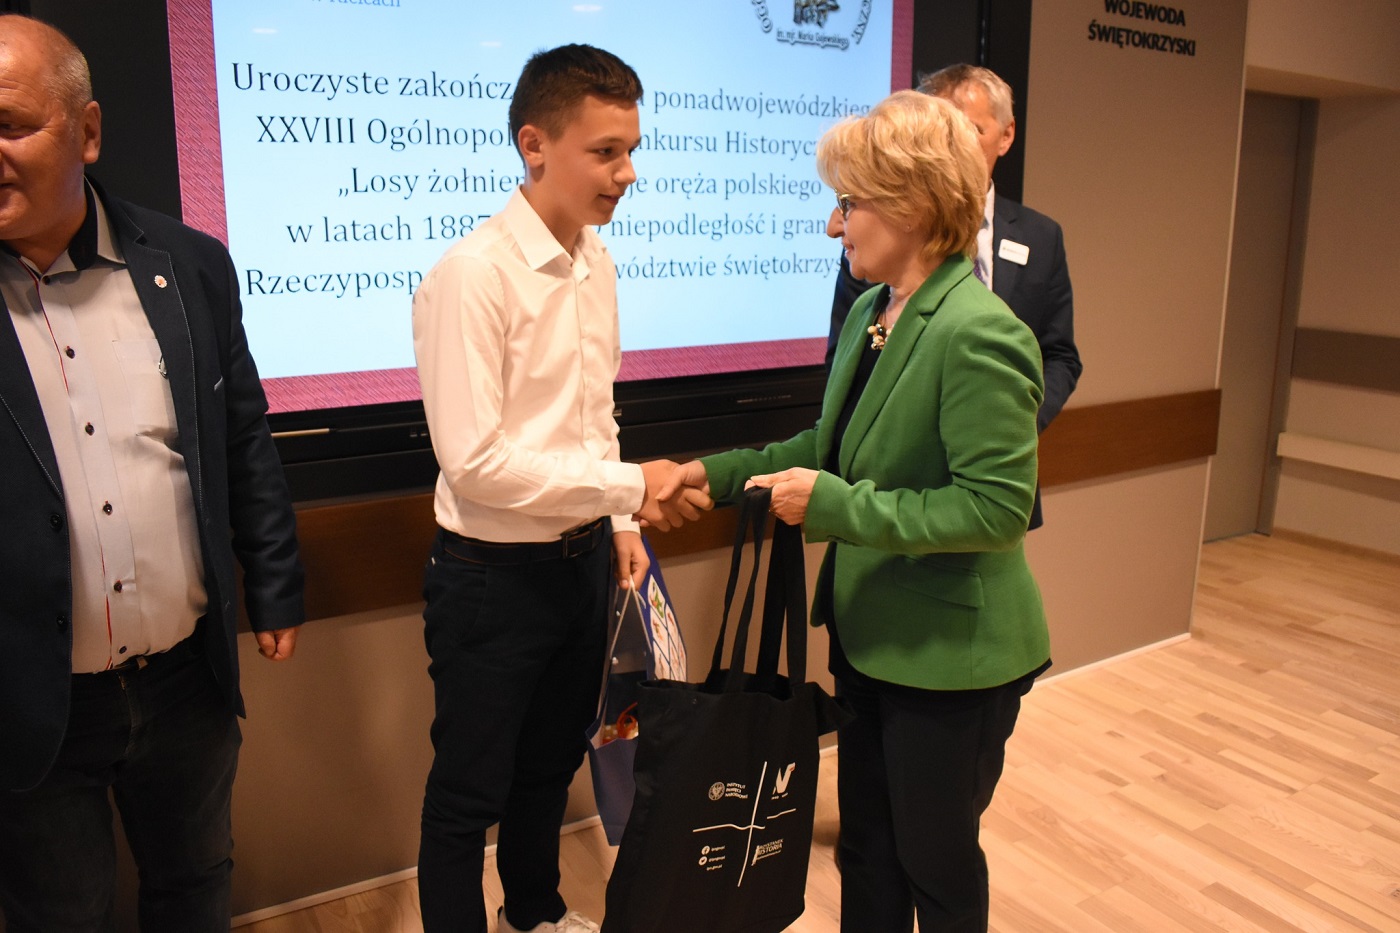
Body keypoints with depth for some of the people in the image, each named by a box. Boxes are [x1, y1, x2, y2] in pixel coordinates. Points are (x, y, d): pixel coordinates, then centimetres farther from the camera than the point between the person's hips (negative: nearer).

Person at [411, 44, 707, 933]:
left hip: (583, 559, 8)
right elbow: (474, 462, -24)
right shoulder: (471, 277, -21)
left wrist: (621, 525, 10)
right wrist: (628, 486, -22)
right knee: (470, 791, 12)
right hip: (494, 576, -7)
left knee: (553, 760, 26)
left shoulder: (597, 263, 2)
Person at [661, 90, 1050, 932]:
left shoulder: (977, 336, -23)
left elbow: (999, 508, -24)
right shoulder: (869, 312, 4)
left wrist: (837, 507, -25)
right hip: (873, 636, 8)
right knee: (867, 848, 22)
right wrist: (721, 471, 4)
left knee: (937, 861, 15)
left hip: (952, 654, -8)